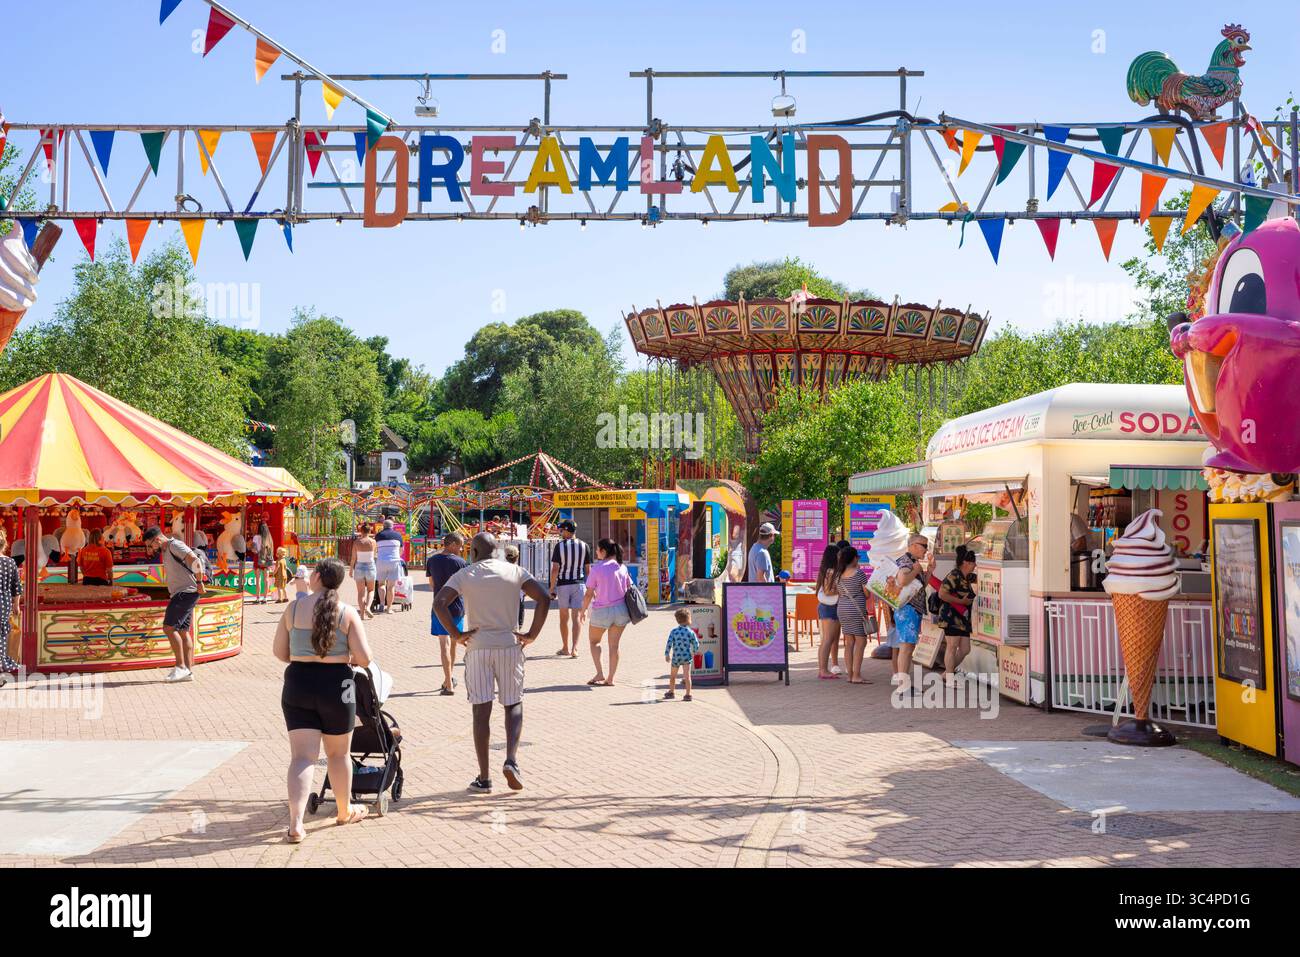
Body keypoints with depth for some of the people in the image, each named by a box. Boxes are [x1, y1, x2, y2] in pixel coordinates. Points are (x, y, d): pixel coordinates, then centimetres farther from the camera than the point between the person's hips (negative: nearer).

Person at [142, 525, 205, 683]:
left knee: (169, 627, -13)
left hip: (186, 592, -10)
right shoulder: (166, 551, 22)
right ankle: (189, 671, 6)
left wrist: (199, 582, -16)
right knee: (183, 631, 7)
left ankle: (181, 667, -12)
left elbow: (195, 561, -20)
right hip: (180, 595, 10)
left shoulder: (175, 545, -10)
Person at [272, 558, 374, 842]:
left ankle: (296, 823, -13)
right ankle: (345, 811, 35)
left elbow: (279, 651, 4)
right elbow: (364, 658, -10)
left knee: (302, 756, 1)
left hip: (297, 685, 1)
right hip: (335, 685, -1)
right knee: (339, 753, 17)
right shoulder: (347, 613, -6)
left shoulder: (294, 607, -1)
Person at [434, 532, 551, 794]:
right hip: (510, 646, 0)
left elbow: (439, 604, -12)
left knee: (481, 711, 4)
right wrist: (532, 634, -2)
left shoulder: (464, 575, 2)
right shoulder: (515, 571, 4)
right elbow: (544, 598, -7)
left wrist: (455, 634, -4)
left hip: (477, 648, 0)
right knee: (513, 705, 14)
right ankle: (511, 760, -7)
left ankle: (484, 779, 6)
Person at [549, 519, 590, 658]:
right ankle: (574, 647, -12)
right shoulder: (584, 546, 3)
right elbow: (588, 569, 5)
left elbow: (555, 569, -10)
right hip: (578, 584, 2)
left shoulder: (559, 546, -6)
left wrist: (552, 588, -3)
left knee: (564, 617, 11)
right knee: (575, 617, 1)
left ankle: (565, 648, 20)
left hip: (563, 584, -2)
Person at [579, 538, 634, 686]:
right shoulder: (622, 567, 3)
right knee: (614, 645, 11)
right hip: (621, 610, 4)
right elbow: (629, 588, 8)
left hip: (602, 611, -4)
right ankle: (610, 679, 13)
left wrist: (583, 610, 4)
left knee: (594, 641, 17)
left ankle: (600, 673, 4)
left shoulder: (597, 568, -12)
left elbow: (589, 594, -9)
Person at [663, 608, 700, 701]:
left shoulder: (673, 631, -6)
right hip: (687, 656, -1)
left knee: (672, 676, 18)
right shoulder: (691, 632, -7)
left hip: (676, 657, 1)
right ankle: (688, 695, -5)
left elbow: (669, 644, -8)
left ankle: (671, 692, 33)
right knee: (687, 676, -2)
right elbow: (696, 644, -3)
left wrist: (667, 654, 3)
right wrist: (694, 652, 17)